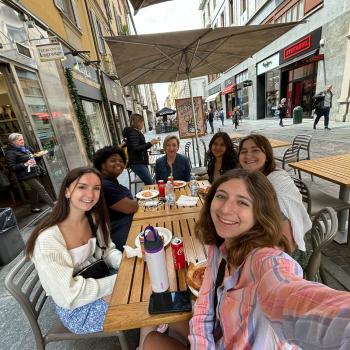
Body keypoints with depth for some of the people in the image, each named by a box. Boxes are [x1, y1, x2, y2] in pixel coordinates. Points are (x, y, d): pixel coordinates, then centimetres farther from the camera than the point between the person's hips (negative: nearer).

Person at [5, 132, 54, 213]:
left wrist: (39, 156, 1)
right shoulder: (10, 153, -9)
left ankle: (34, 207, 33)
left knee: (35, 189, 16)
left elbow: (35, 159, 23)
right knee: (41, 190, -10)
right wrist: (25, 164, -24)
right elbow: (12, 167, -14)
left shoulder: (27, 148, 11)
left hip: (35, 173, 8)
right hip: (26, 176, -7)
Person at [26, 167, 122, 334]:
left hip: (97, 281, 6)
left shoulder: (94, 219, -9)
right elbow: (70, 296, -27)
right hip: (75, 309, -5)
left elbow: (107, 251, 0)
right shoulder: (48, 239, -31)